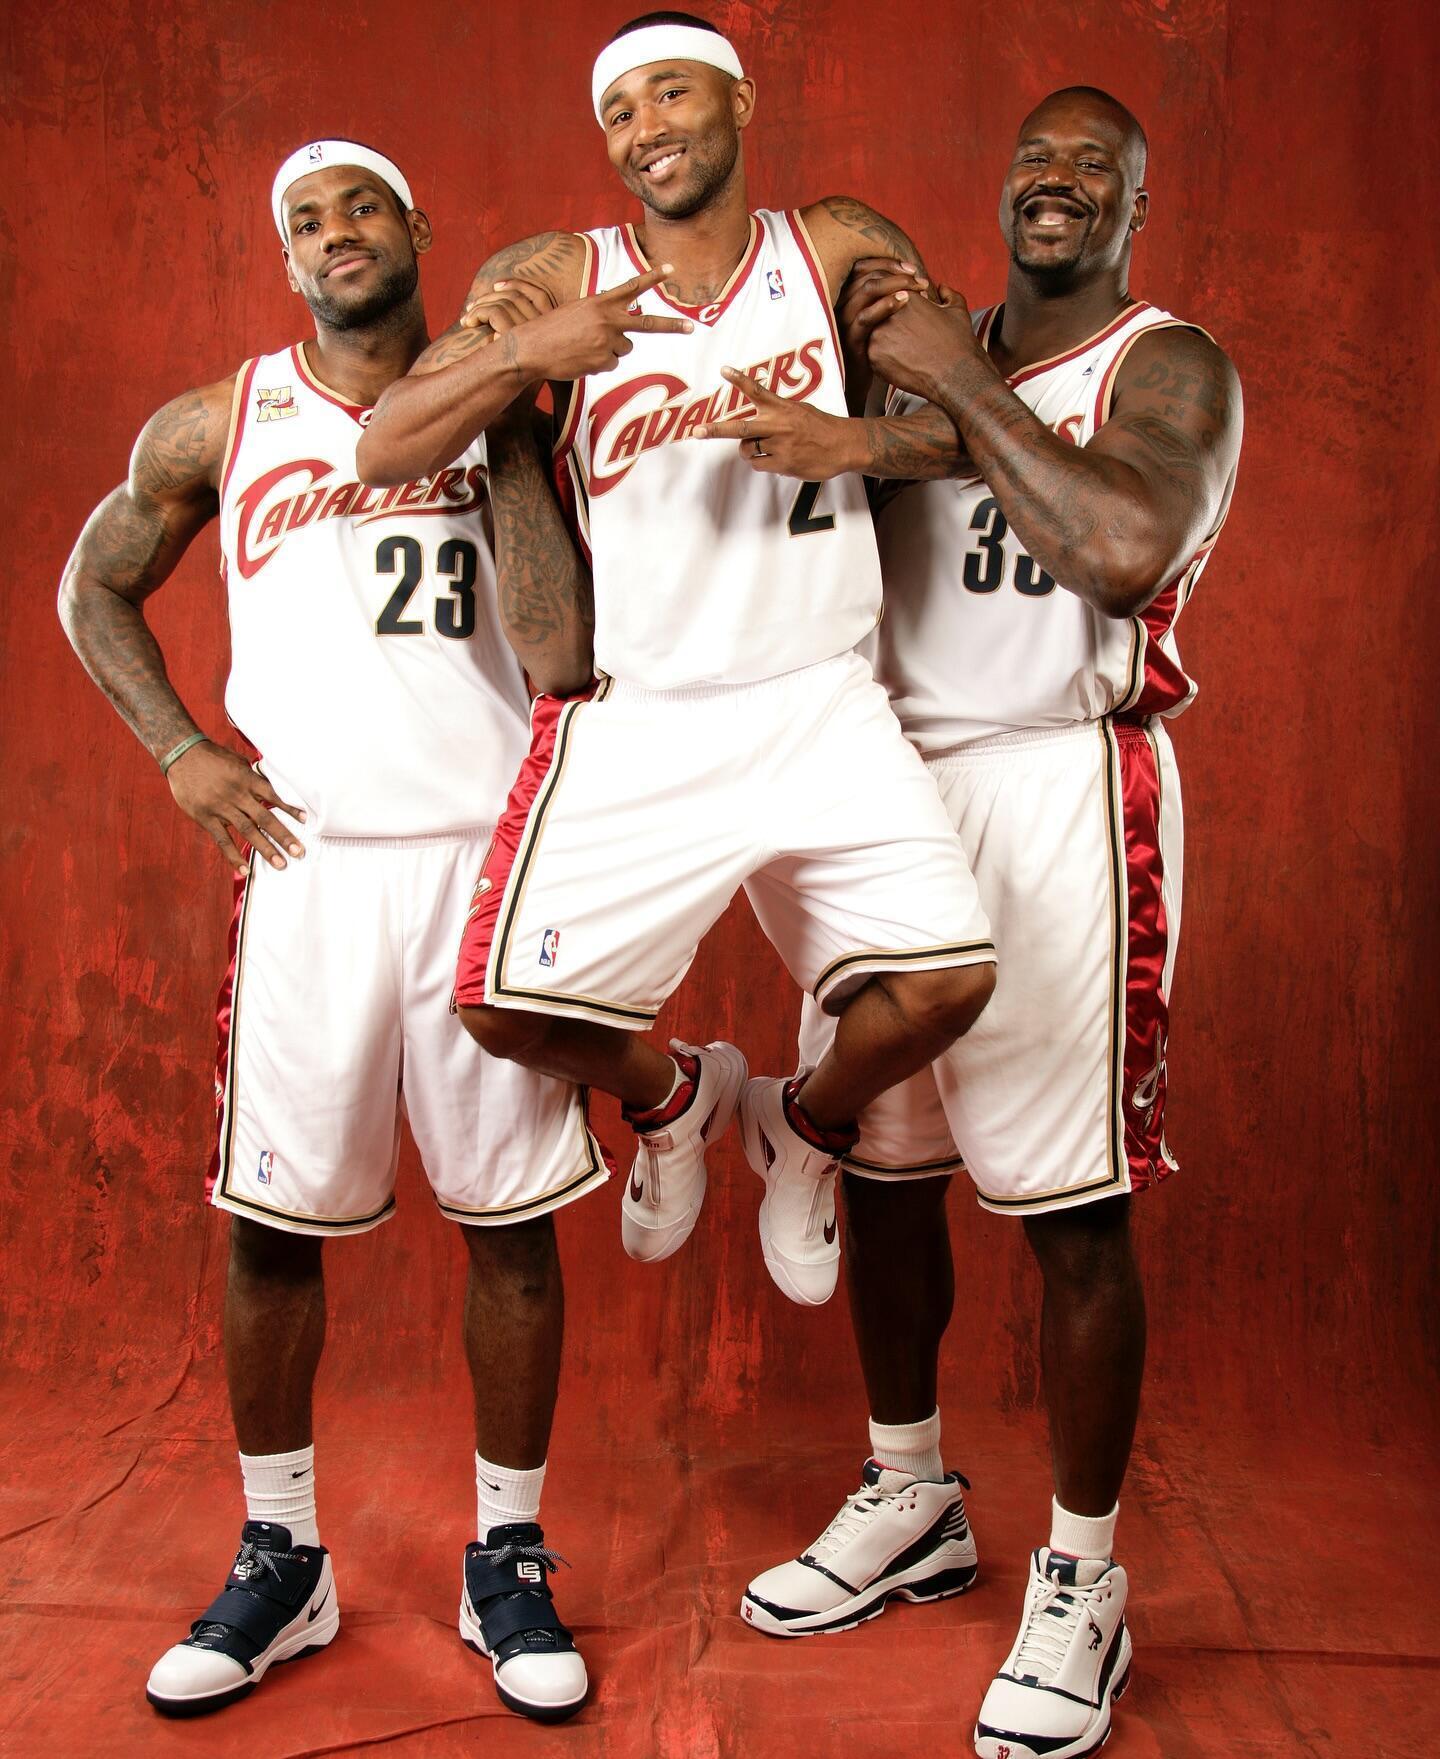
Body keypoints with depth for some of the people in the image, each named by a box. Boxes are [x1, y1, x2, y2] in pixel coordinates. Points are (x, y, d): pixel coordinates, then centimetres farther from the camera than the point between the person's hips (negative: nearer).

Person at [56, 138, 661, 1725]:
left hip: (488, 850, 0)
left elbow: (562, 656, -6)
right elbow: (93, 590, 21)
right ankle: (280, 1563, 24)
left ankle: (507, 1563, 20)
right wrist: (179, 750, 7)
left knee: (509, 1215, 3)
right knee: (272, 1218, 4)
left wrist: (509, 426, -8)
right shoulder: (216, 429, 9)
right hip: (305, 859, 1)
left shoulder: (504, 411, 7)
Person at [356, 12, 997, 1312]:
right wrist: (523, 350, -24)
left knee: (950, 976, -15)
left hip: (819, 704, 1)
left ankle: (807, 1128, 21)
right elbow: (386, 451, -7)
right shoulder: (557, 278, 1)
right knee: (507, 1005, -11)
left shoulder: (840, 250, 4)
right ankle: (673, 1099, 26)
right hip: (632, 719, 0)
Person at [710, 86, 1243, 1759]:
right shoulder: (929, 343, 17)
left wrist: (965, 385, -16)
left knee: (1070, 1208, -3)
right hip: (888, 776, 6)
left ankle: (1081, 1584, 15)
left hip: (1059, 791, -5)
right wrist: (866, 427, -13)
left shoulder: (1169, 366, -1)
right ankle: (907, 1506, 31)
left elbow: (1123, 551, -21)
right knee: (879, 1164, 11)